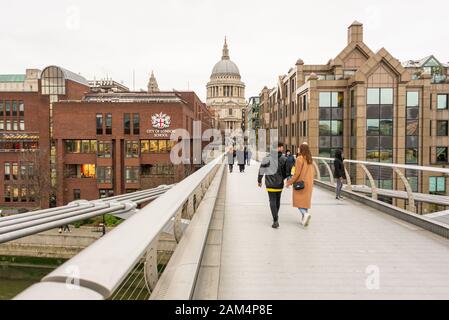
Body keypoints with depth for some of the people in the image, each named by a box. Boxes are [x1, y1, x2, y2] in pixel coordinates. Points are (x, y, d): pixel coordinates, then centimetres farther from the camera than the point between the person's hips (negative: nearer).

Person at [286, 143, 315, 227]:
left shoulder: (300, 159, -16)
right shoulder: (310, 160, 5)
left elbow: (297, 173, -18)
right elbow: (313, 172, 10)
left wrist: (290, 182, -10)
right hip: (309, 183, 6)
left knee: (299, 201, 1)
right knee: (306, 200, 13)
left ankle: (305, 214, -21)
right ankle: (304, 219, 17)